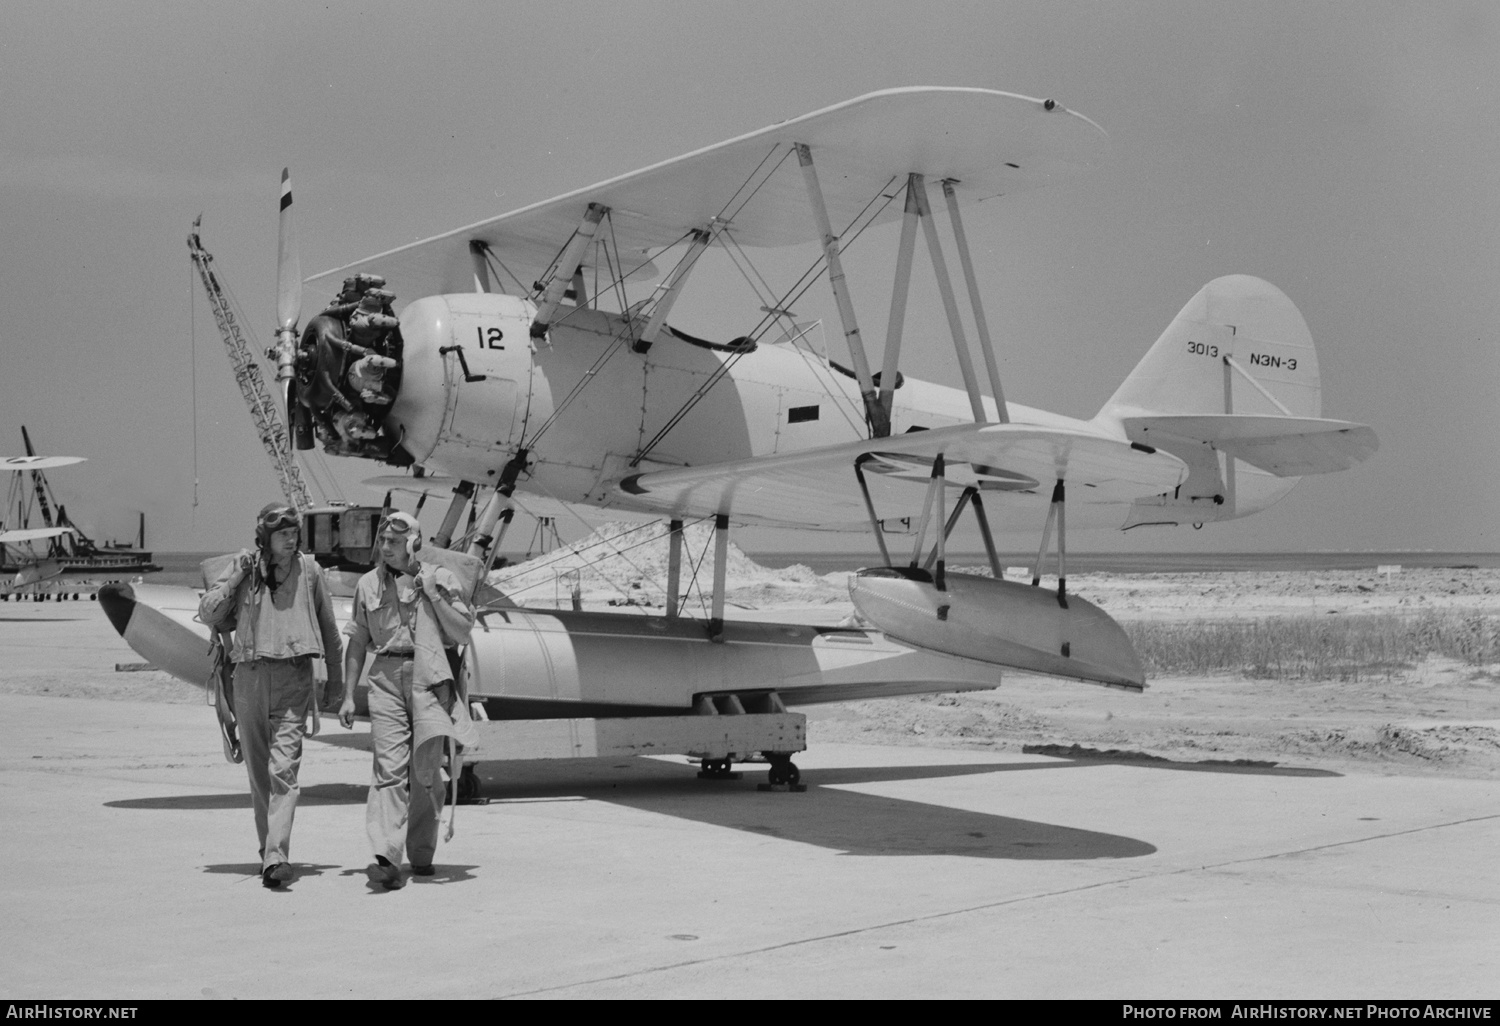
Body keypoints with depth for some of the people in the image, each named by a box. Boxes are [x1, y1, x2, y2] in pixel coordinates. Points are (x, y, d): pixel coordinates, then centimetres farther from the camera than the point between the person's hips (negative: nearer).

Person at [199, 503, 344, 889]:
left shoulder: (309, 570, 5)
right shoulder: (243, 569, 5)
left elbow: (328, 626, 15)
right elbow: (208, 614, 2)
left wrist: (336, 677, 20)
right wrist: (237, 577, -8)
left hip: (294, 676, -2)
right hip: (250, 675, 2)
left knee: (283, 768, -14)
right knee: (258, 770, 9)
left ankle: (276, 856, -22)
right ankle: (268, 846, 25)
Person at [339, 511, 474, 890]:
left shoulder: (440, 578, 7)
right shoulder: (369, 585, 14)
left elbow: (462, 633, 2)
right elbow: (357, 643, 17)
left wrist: (433, 595, -7)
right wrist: (348, 696, 12)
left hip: (429, 677, -1)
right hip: (386, 677, 1)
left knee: (425, 768, -1)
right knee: (389, 767, -12)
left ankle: (422, 853, 15)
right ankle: (387, 857, -21)